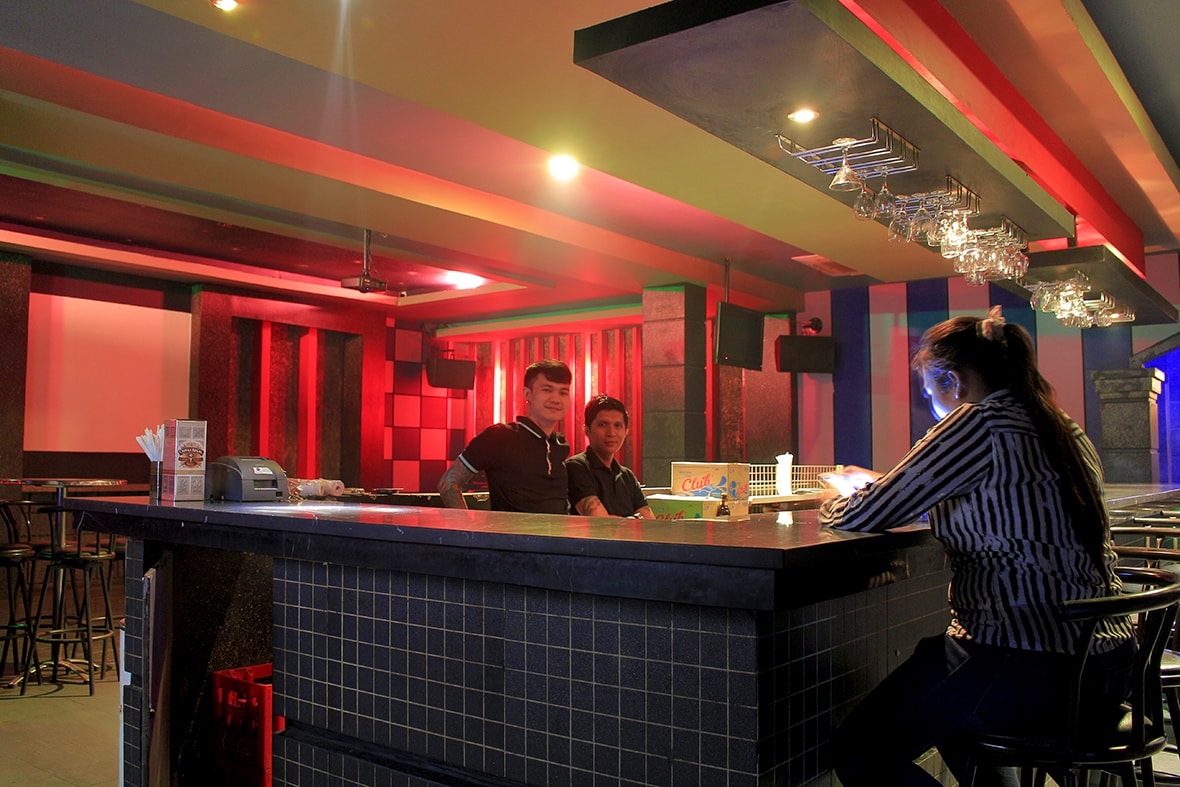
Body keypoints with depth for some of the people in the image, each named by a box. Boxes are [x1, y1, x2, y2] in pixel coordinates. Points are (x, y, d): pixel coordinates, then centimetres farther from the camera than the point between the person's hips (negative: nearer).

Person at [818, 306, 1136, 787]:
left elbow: (866, 517, -13)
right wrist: (879, 487, 27)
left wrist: (832, 505, 10)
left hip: (1028, 670, -10)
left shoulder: (979, 423, -15)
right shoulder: (1063, 429, 13)